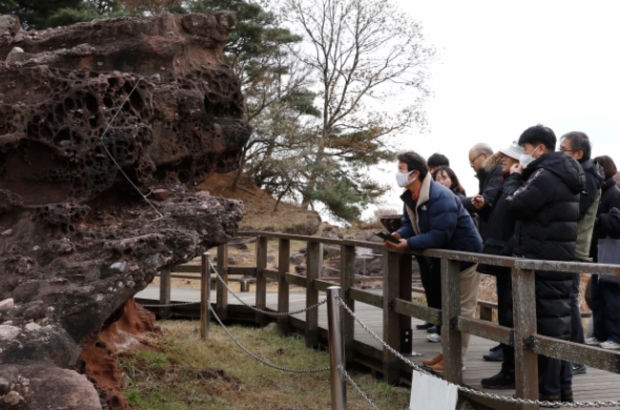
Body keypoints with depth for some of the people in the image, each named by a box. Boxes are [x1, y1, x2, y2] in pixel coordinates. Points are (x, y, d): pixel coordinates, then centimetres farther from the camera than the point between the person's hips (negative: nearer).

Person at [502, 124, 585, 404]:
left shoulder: (545, 175, -16)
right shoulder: (563, 174, 16)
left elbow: (516, 205, -13)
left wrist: (514, 178, 2)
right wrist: (521, 177, 8)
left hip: (542, 260, -10)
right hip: (560, 257, 10)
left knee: (546, 322, -5)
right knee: (559, 320, 12)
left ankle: (549, 390, 0)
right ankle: (563, 386, 19)